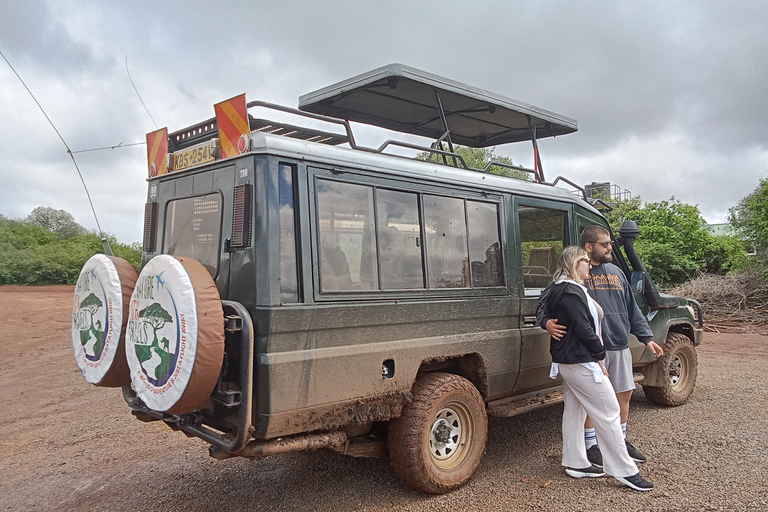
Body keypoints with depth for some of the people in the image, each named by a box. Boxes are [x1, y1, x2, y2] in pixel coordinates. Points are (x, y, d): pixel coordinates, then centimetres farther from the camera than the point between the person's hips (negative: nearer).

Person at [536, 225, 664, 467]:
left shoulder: (616, 273, 14)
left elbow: (632, 310, 18)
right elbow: (544, 302, -9)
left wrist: (647, 338, 11)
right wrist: (547, 321, -29)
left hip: (620, 347, 6)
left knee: (624, 393, 14)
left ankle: (620, 441, 32)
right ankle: (591, 446, 17)